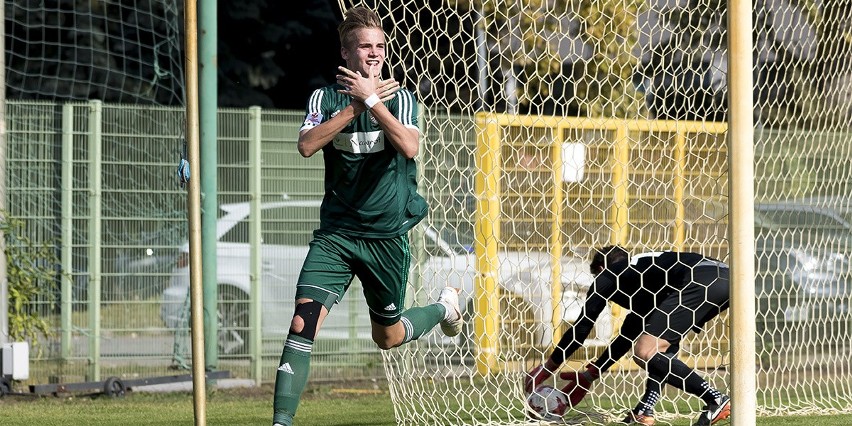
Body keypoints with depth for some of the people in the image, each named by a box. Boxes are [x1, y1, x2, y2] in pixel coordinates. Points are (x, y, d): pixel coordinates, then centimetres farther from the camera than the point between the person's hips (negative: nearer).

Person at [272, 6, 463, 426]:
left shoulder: (399, 98, -1)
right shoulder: (325, 97, 1)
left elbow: (409, 147, -20)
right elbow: (307, 145, -17)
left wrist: (370, 100, -23)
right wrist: (355, 106, -19)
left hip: (387, 235, 0)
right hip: (336, 231, 0)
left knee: (388, 337, 15)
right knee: (303, 320, -19)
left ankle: (444, 306, 47)